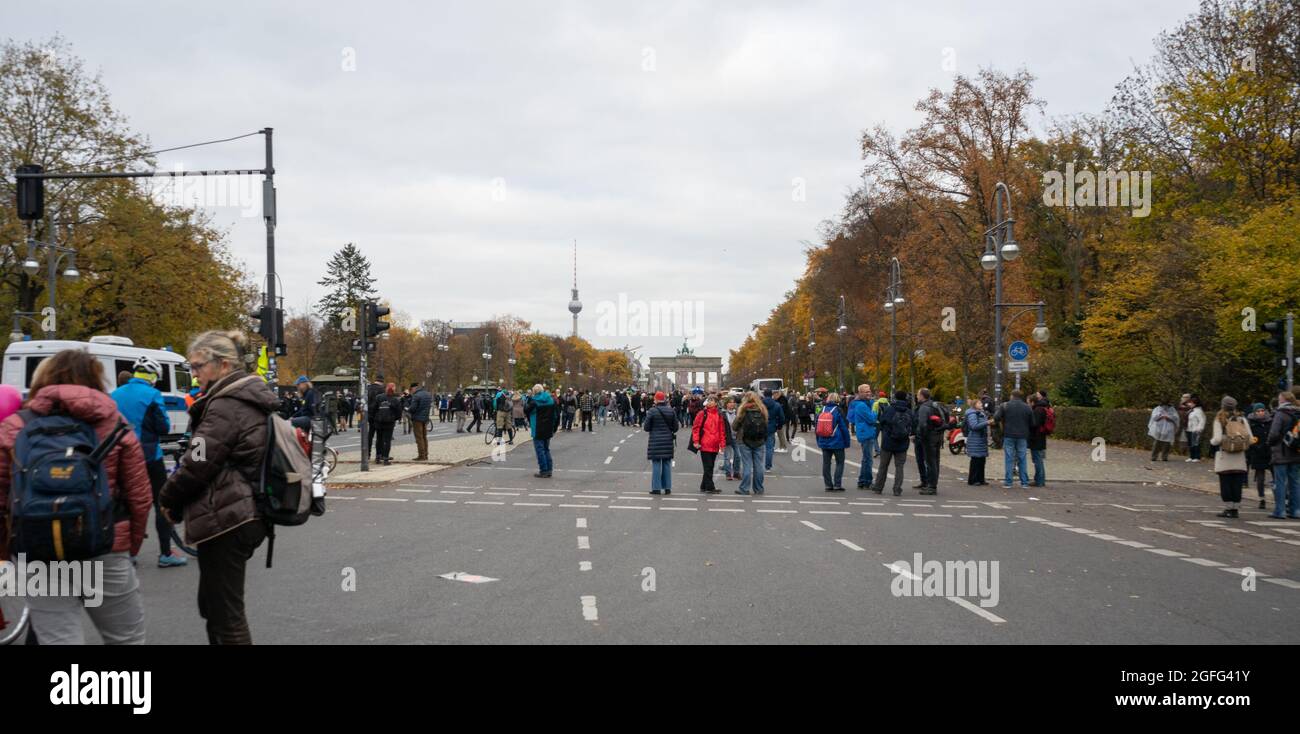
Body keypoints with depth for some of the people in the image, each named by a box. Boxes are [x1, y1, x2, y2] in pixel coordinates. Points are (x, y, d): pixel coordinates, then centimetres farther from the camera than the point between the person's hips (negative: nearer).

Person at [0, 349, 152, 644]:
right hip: (105, 554, 0)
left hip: (39, 562, 1)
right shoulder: (114, 426, 2)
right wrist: (131, 547, 15)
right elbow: (140, 498, 1)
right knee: (127, 640, 16)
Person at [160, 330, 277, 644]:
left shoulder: (226, 405, -16)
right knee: (213, 606, 20)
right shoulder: (249, 400, 15)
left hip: (224, 521, -10)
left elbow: (198, 463, -18)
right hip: (246, 516, 10)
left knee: (225, 613, -5)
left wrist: (168, 497, 0)